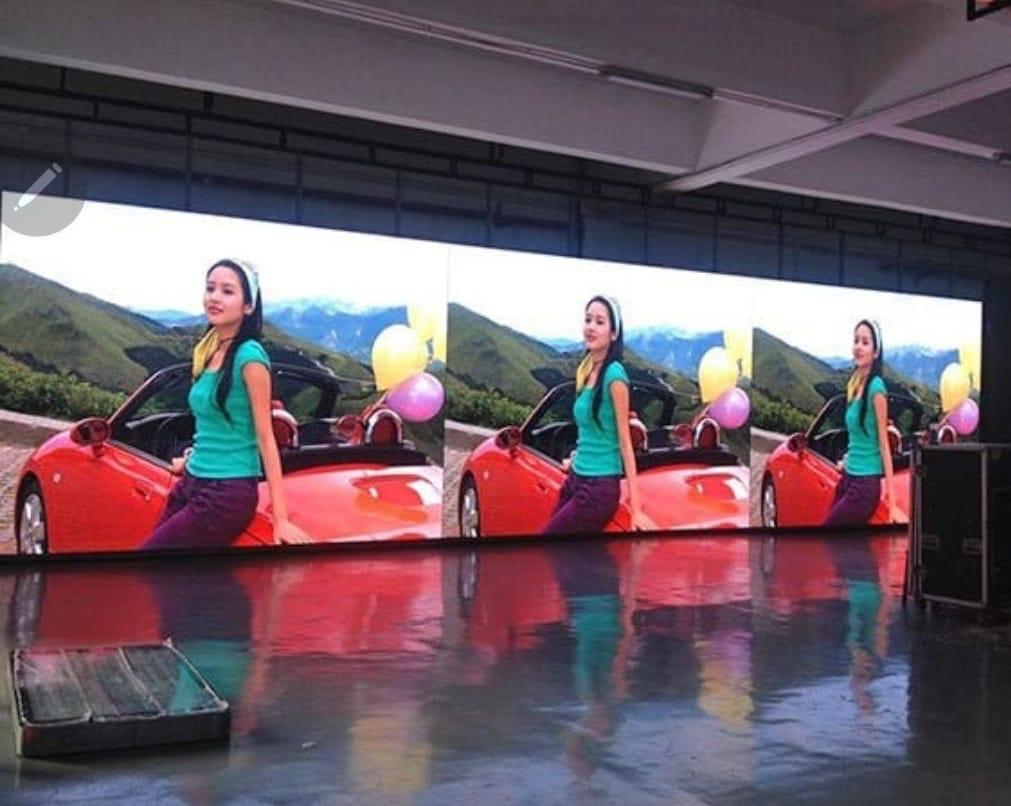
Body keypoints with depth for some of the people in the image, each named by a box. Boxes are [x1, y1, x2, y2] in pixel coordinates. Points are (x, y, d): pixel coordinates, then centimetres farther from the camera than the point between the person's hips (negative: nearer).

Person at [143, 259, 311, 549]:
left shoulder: (249, 356, -14)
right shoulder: (210, 350, 10)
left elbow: (265, 436, -14)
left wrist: (281, 518, -15)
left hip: (227, 494, -8)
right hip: (192, 484, 8)